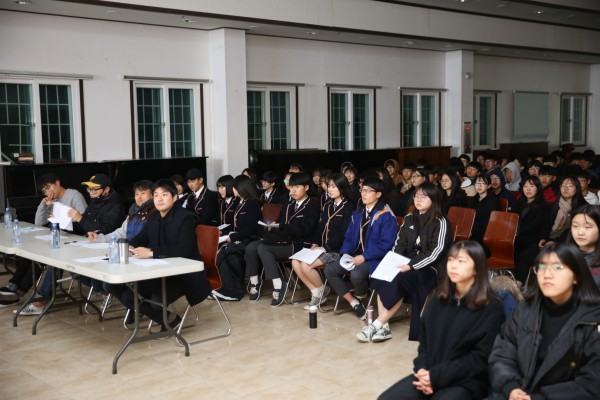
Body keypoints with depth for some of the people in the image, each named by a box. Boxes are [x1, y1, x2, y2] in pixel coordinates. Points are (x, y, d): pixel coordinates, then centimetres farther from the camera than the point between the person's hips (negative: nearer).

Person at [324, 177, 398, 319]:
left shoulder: (387, 216, -10)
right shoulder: (357, 214, 14)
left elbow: (386, 244, -17)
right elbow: (348, 237, 16)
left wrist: (364, 257, -23)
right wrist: (345, 253, -5)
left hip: (375, 259, -7)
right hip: (355, 256, 7)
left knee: (356, 274, -35)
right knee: (330, 269, -11)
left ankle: (362, 296, 2)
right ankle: (355, 303, -4)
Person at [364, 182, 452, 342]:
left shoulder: (440, 223, -6)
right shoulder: (409, 218, 15)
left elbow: (436, 252, -15)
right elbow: (399, 243, 15)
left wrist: (411, 266, -23)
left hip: (429, 268, -6)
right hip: (407, 263, 6)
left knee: (397, 281, -32)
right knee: (381, 278, -23)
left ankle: (377, 325, -25)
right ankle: (384, 326, -27)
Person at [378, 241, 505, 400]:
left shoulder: (491, 308, -9)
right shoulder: (439, 298, 9)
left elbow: (481, 359, -12)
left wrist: (437, 376, -16)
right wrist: (422, 369, -5)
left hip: (466, 382, -5)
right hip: (430, 374, 5)